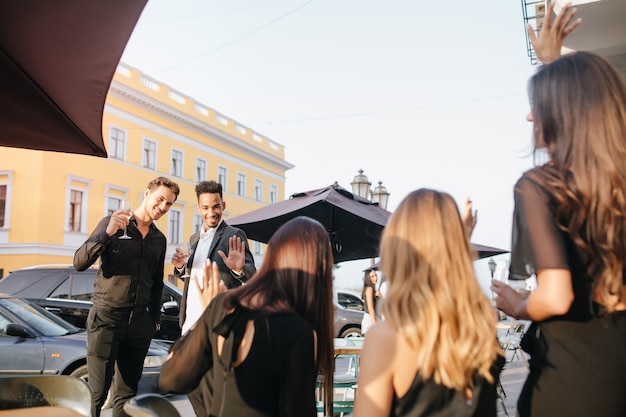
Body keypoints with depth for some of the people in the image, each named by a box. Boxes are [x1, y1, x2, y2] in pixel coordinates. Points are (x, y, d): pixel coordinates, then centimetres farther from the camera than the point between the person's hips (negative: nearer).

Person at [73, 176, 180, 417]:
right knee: (97, 392, -6)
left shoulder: (159, 240, 12)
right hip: (106, 318, -5)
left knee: (127, 393, 9)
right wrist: (107, 233, -23)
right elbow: (79, 262, -10)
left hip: (139, 322, 5)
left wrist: (155, 318, 14)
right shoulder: (113, 223, -2)